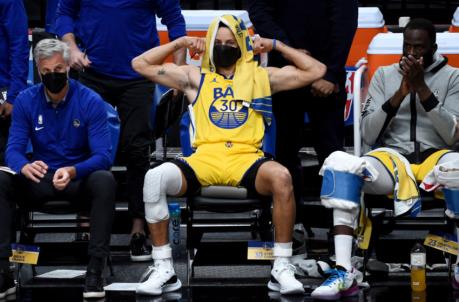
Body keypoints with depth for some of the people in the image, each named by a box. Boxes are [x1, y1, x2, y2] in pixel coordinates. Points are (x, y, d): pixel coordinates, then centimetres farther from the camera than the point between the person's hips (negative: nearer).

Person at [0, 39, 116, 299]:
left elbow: (103, 156, -17)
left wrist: (72, 171, -39)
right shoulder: (25, 101, -3)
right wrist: (25, 166, -35)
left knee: (105, 180, -36)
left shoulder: (91, 101, -10)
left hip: (80, 180, -2)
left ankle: (96, 268, -32)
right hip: (40, 181, 2)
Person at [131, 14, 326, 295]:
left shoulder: (262, 76, 20)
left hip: (246, 157, -1)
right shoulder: (195, 77, 22)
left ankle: (282, 267, -25)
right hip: (204, 157, 1)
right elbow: (141, 64, 24)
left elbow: (316, 70, 20)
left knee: (281, 177, -36)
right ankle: (163, 268, -19)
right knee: (155, 178, -29)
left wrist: (276, 46, 18)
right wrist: (180, 43, 21)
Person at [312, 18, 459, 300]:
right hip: (391, 156, 1)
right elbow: (369, 135, 5)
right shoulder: (384, 75, 14)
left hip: (435, 156, -1)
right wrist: (400, 94, -6)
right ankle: (344, 272, -37)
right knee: (342, 165, -33)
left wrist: (422, 88, -10)